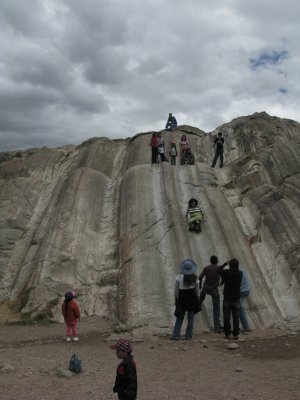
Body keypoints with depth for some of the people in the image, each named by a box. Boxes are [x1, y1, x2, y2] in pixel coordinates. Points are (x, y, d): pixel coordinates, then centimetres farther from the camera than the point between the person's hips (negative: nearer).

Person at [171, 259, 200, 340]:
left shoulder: (179, 277, -9)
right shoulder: (195, 278, -4)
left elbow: (176, 290, -4)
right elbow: (197, 291, 2)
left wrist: (175, 299, 8)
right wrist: (198, 300, 14)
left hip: (182, 298, -1)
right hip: (192, 299, 1)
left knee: (179, 318, 8)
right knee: (190, 318, 10)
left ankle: (175, 335, 2)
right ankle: (188, 336, 12)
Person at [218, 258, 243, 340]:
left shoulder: (226, 272, -16)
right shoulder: (240, 274, -6)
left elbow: (218, 270, 1)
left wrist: (225, 264, 8)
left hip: (227, 298, -2)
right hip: (236, 299, 2)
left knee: (226, 317, 8)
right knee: (236, 317, 9)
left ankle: (227, 334, 13)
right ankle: (236, 335, 10)